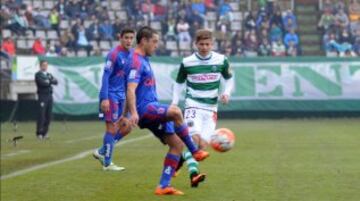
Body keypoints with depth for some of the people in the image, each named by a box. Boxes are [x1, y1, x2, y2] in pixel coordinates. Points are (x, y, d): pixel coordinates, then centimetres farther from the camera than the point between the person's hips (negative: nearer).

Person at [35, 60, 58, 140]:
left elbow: (56, 82, 5)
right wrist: (50, 82, -3)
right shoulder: (38, 74, -1)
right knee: (41, 115, -10)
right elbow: (42, 83, -16)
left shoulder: (49, 75, 19)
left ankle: (45, 132, 9)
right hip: (42, 96, -6)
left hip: (49, 96, 6)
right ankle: (39, 133, -7)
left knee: (48, 115, 4)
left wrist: (49, 81, -10)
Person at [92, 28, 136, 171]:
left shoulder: (130, 55, 10)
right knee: (112, 128, -5)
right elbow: (106, 76, -17)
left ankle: (102, 152, 19)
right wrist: (104, 98, -23)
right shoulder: (114, 54, -14)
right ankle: (107, 163, 3)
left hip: (121, 96, 8)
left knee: (126, 127, 8)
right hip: (111, 96, -8)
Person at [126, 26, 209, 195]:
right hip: (144, 109, -10)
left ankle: (163, 186, 2)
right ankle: (195, 152, -22)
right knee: (175, 112, -35)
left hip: (152, 109, 10)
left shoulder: (143, 60, 20)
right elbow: (131, 89, -24)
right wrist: (134, 113, -37)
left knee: (177, 144, 1)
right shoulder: (136, 61, -12)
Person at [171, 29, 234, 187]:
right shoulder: (187, 62, -3)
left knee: (203, 144, -5)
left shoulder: (221, 60, 0)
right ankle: (193, 171, -24)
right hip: (193, 105, -2)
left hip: (211, 108, 3)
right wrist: (174, 103, -2)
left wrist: (227, 93, -4)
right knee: (194, 138, -24)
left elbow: (229, 79, 15)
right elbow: (179, 83, 10)